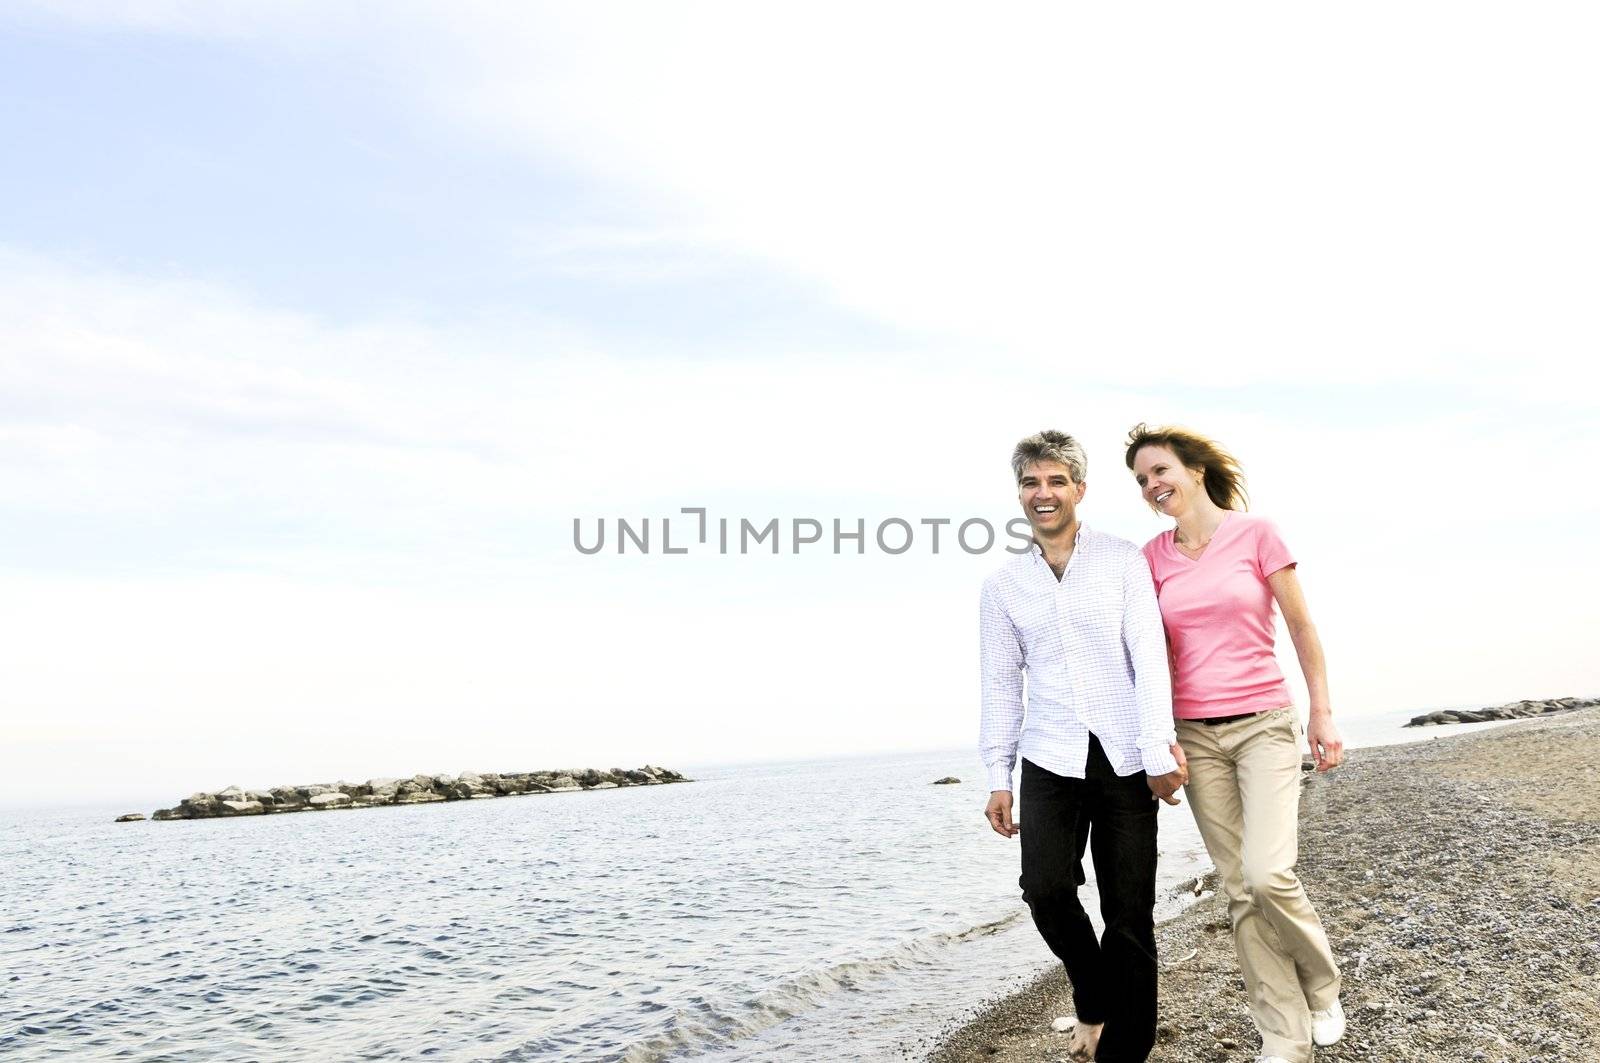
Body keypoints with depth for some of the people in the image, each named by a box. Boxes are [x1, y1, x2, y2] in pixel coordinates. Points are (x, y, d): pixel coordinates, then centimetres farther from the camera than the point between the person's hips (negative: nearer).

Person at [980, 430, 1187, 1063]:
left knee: (1129, 913, 1)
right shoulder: (1002, 585, 9)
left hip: (1125, 760, -1)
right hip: (1050, 761, 1)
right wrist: (998, 778, 6)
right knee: (1046, 889, -12)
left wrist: (1158, 753, -12)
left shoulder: (1122, 560, 2)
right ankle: (1092, 1000, 18)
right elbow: (1001, 685, 10)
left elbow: (1149, 657, -5)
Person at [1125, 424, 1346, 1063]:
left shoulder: (1256, 533, -4)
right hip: (1196, 734, 3)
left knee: (1268, 874, -15)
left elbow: (1301, 626, 2)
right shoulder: (1154, 557, 5)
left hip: (1263, 723, -3)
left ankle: (1322, 984, 16)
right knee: (1240, 890, 5)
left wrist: (1322, 713, 1)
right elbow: (1157, 654, 8)